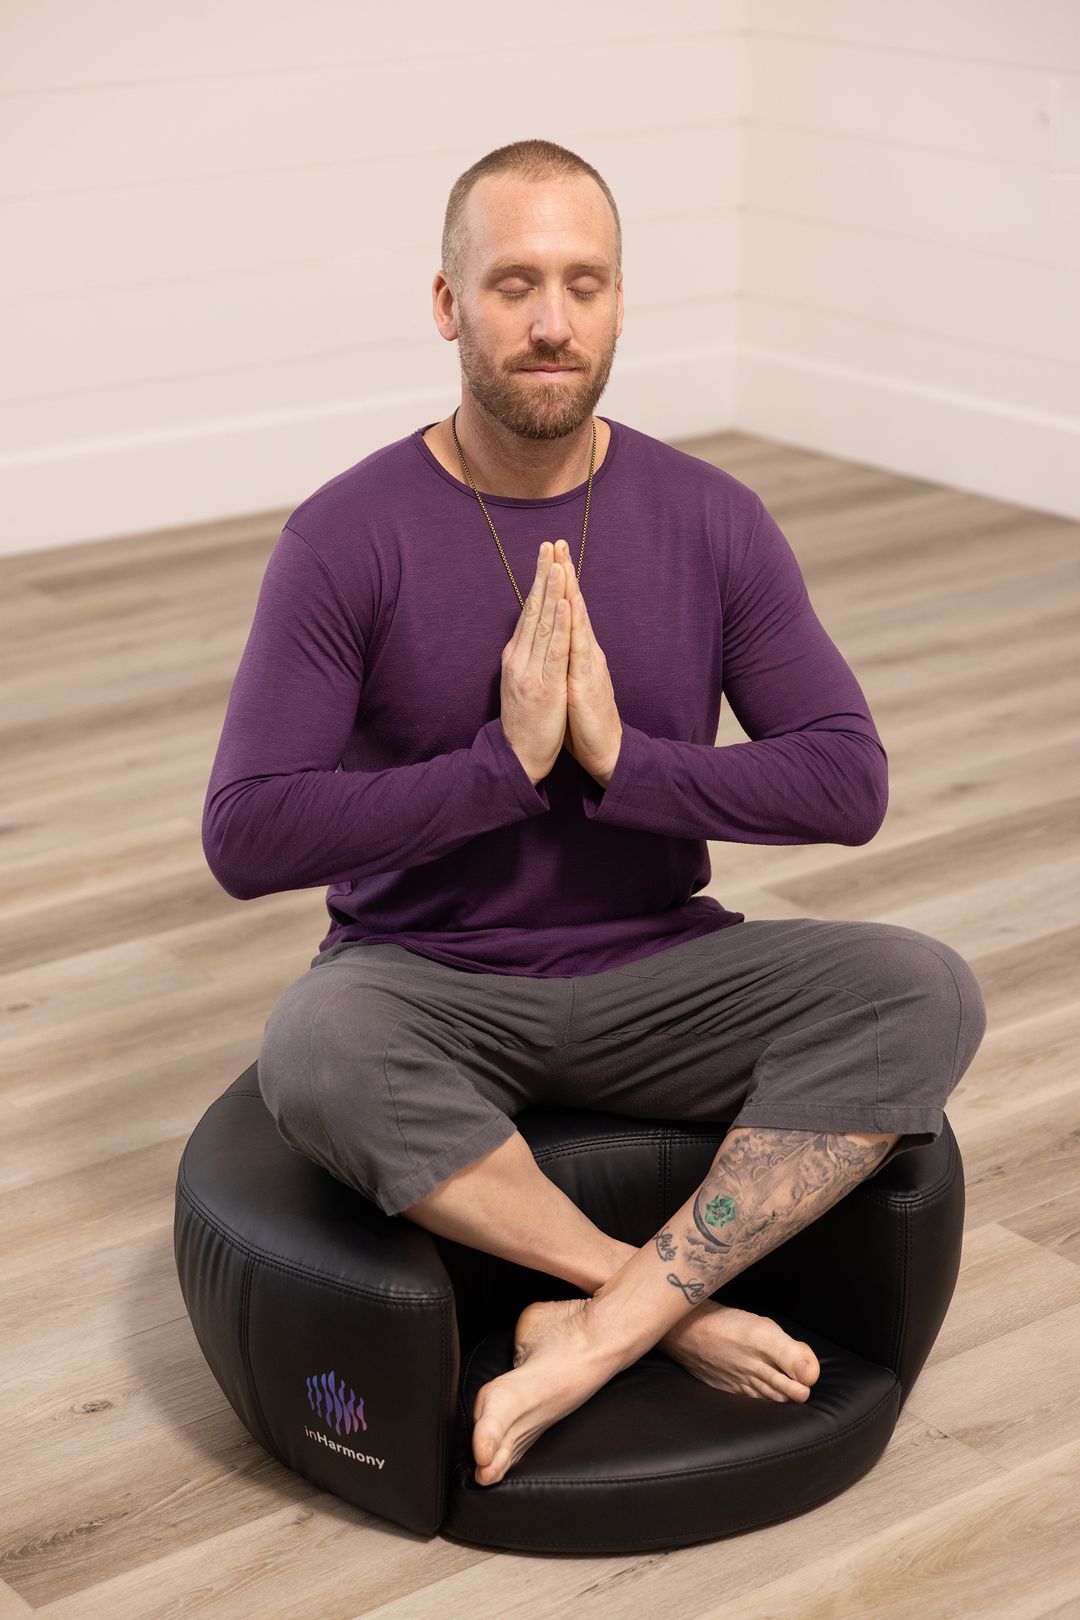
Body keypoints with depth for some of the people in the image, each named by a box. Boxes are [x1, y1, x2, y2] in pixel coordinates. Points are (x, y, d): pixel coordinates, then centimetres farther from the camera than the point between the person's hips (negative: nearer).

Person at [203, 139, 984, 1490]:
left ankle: (602, 1331, -26)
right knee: (317, 1053, -37)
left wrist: (623, 757, -19)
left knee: (923, 995, -24)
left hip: (656, 972, 3)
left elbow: (847, 783, -6)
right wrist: (501, 763, -22)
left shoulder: (710, 521, -2)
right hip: (430, 984, -2)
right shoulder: (350, 539, -11)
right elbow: (247, 834, -17)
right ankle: (678, 1303, -20)